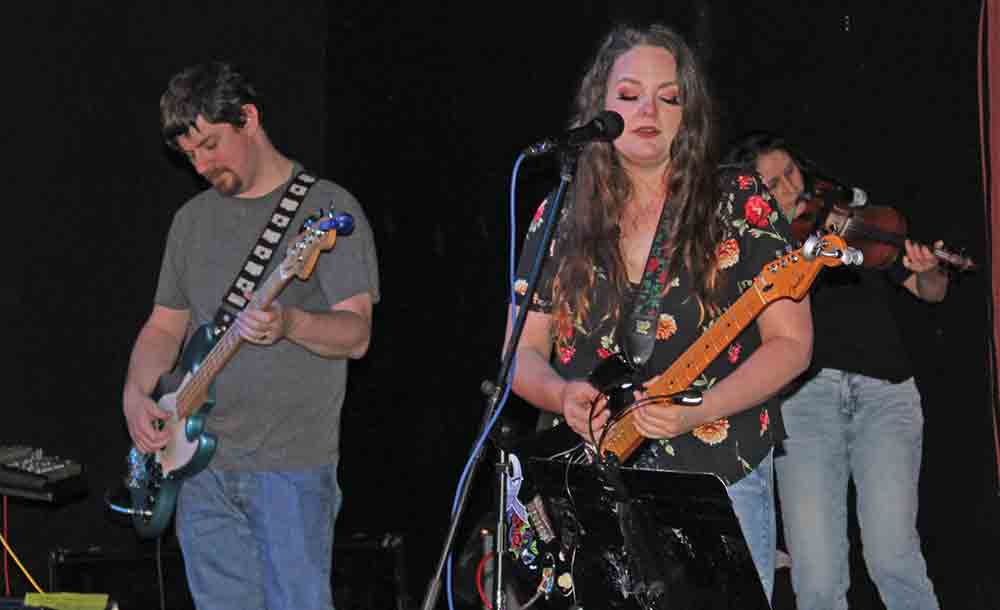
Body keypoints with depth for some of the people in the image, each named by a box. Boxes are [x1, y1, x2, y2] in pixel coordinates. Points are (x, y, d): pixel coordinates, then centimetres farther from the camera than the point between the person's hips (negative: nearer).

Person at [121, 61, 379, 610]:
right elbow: (165, 324, 21)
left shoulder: (328, 208, -3)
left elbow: (356, 334, -10)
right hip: (202, 465, 6)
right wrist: (136, 393, 3)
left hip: (292, 465, -6)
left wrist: (290, 323, -30)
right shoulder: (192, 219, 15)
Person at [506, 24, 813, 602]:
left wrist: (698, 412, -20)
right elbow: (524, 352, 9)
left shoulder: (741, 203, -2)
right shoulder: (560, 218, 6)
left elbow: (790, 343, -5)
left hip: (719, 484, -2)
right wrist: (561, 395, -14)